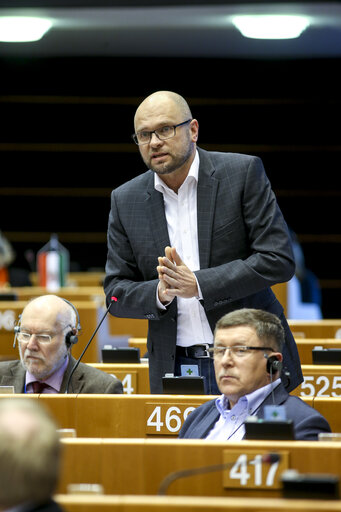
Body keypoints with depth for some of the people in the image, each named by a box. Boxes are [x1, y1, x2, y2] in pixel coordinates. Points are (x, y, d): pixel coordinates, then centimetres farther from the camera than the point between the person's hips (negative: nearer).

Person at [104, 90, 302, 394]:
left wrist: (199, 284, -17)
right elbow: (116, 292, 7)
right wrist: (158, 294, -15)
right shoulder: (126, 201, 5)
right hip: (174, 368, 2)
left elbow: (279, 260, -10)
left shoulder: (243, 173, -4)